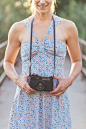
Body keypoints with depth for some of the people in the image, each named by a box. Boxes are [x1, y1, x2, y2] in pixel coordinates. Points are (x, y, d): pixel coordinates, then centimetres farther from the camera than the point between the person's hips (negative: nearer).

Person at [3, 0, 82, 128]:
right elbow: (8, 62, 15)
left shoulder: (67, 27, 4)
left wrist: (69, 80, -5)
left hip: (56, 100, 0)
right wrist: (17, 80, -5)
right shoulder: (18, 28, 4)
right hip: (27, 100, 0)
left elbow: (77, 61, 14)